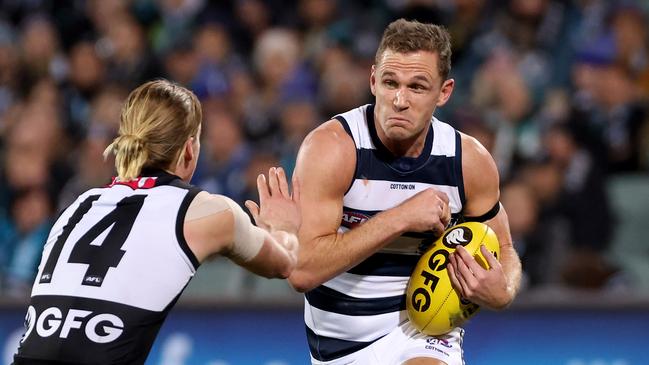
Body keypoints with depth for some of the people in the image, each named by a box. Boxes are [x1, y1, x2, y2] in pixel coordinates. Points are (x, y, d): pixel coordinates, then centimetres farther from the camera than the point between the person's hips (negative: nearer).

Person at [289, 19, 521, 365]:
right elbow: (302, 271, -27)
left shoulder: (470, 161, -8)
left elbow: (502, 251, 10)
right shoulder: (331, 147, -18)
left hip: (423, 333, 0)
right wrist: (400, 219, -29)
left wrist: (502, 293, -14)